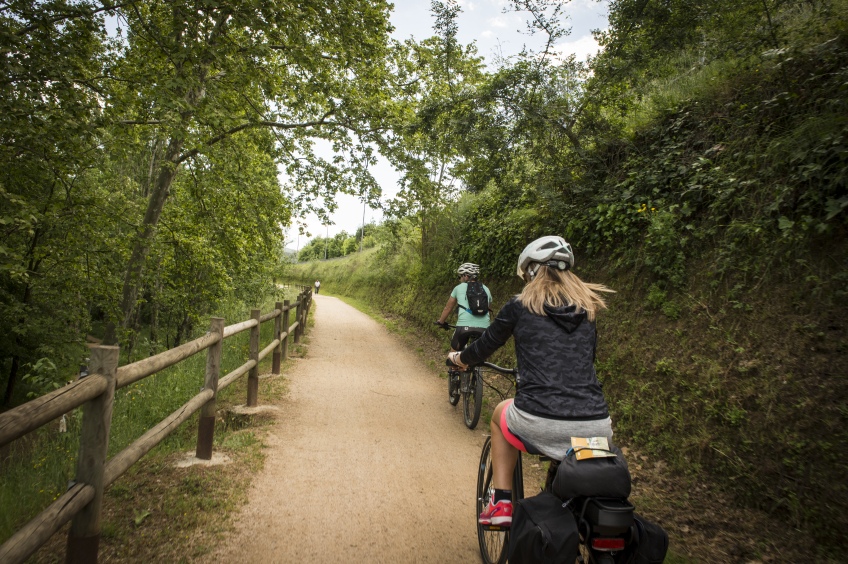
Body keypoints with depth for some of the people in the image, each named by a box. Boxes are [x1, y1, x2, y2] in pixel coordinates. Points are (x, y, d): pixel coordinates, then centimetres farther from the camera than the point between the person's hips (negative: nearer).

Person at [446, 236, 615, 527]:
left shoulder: (521, 305, 3)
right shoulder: (587, 308, 13)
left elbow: (484, 346, 14)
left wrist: (459, 357, 36)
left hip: (538, 424, -3)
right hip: (595, 429, 3)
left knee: (501, 413, 31)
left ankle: (501, 504, 23)